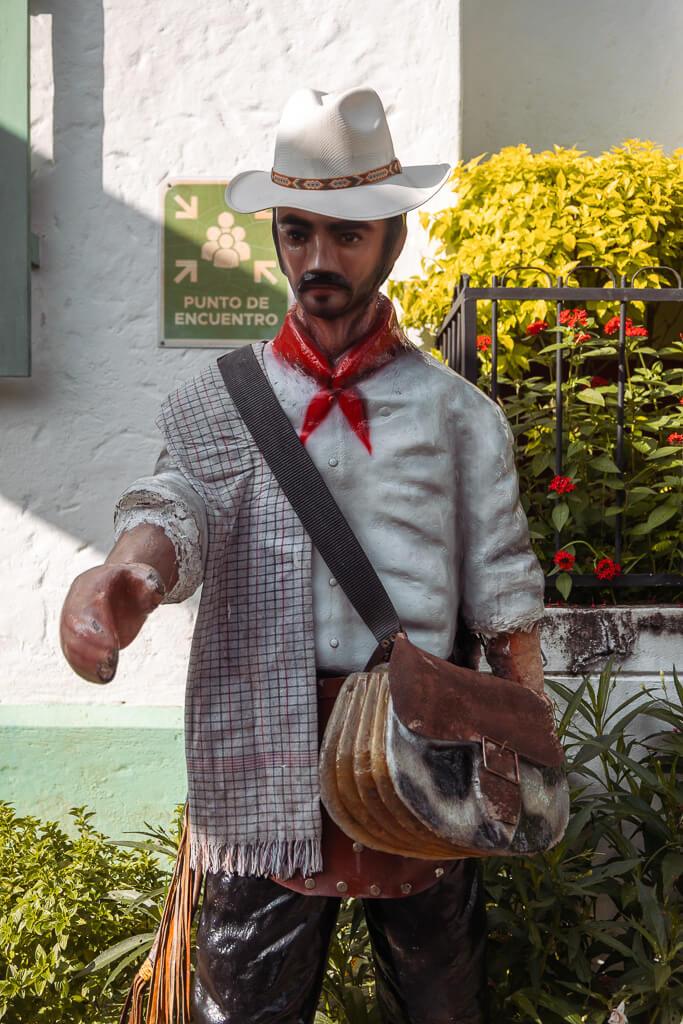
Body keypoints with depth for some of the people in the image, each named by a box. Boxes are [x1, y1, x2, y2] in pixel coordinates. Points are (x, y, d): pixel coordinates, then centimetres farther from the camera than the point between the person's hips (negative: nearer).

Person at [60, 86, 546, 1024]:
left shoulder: (457, 412, 5)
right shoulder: (222, 402, 5)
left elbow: (502, 595, 5)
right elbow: (183, 501, -13)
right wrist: (127, 571, -36)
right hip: (267, 769, 0)